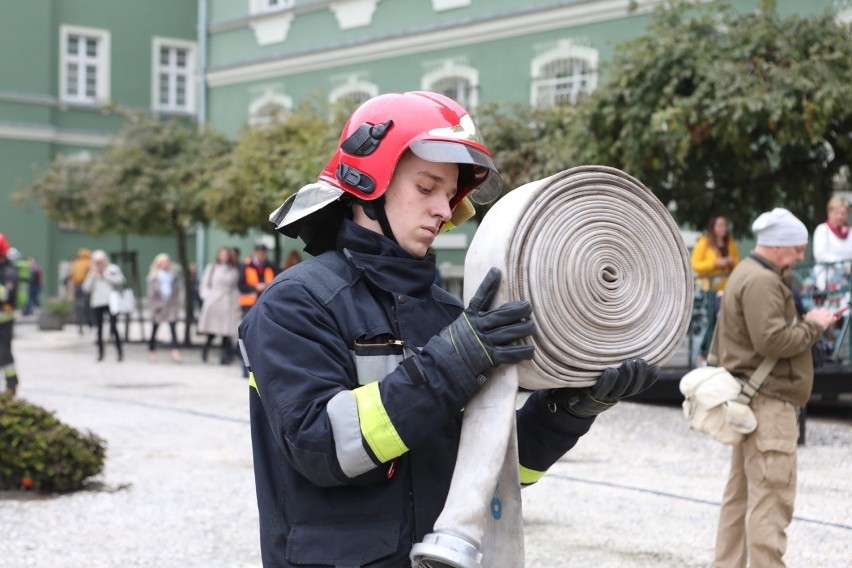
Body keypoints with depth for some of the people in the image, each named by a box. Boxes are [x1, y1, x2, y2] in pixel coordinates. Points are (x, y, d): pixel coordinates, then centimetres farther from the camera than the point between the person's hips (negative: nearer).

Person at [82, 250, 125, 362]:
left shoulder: (113, 268, 8)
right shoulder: (92, 273, 15)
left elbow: (120, 280, -7)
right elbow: (86, 288, 5)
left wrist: (105, 275, -4)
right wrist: (93, 275, -3)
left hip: (111, 302, -3)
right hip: (96, 304, 3)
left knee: (114, 328, -10)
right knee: (99, 329, 4)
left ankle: (119, 351, -2)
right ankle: (100, 352, 11)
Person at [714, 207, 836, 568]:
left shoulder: (747, 274, 19)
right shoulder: (762, 282, -15)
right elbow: (773, 341, -24)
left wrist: (807, 322, 5)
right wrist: (813, 325, -12)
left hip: (751, 399, 11)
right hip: (768, 400, -11)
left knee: (742, 492, 14)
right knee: (772, 496, -11)